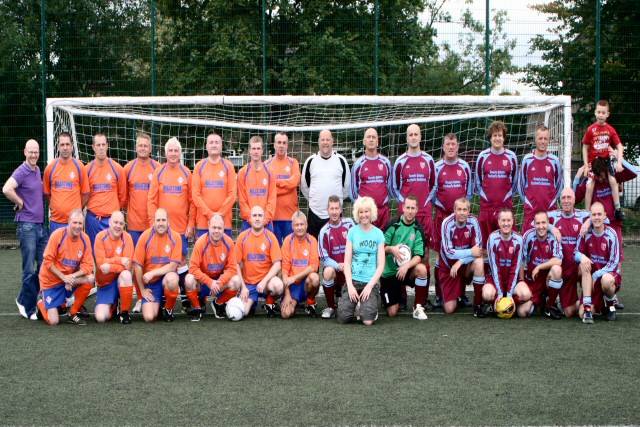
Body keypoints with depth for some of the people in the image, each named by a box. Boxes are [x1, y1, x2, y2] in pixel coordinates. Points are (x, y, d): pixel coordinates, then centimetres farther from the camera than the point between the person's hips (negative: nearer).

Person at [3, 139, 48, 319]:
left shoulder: (38, 170, 12)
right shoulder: (21, 171, -12)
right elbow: (7, 189, -30)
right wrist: (20, 203, -16)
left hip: (40, 224, 8)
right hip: (26, 225, -8)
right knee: (29, 269, -3)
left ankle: (24, 300, 23)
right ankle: (28, 308, 7)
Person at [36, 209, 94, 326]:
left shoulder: (85, 239, -9)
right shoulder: (58, 235, -18)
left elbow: (88, 265, -11)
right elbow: (48, 261, -16)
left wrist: (72, 277, -26)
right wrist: (63, 277, -24)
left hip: (71, 277, 4)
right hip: (51, 280, -4)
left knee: (90, 279, -26)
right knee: (53, 321, -12)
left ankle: (73, 314, -7)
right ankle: (42, 305, 25)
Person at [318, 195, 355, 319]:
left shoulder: (349, 224, -4)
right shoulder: (324, 231, -5)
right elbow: (324, 257, -6)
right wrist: (338, 266, -23)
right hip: (333, 265, -1)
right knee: (328, 272, -34)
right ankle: (331, 307, -15)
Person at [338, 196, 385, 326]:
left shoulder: (378, 234, 1)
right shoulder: (352, 232, 3)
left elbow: (381, 265, -1)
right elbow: (347, 261, 1)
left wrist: (370, 286, -11)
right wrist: (350, 285, -9)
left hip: (371, 282, -1)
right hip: (353, 280, 1)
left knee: (367, 321, -18)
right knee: (343, 318, -15)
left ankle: (373, 302, 15)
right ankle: (356, 303, 17)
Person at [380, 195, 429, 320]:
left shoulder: (418, 230, -6)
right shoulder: (393, 225, -8)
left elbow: (418, 256, -14)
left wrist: (407, 265, -32)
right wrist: (391, 249, -25)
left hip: (406, 271, 1)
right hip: (389, 273, 0)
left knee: (422, 269, -34)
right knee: (392, 313, -6)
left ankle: (418, 307, -18)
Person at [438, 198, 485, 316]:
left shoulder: (473, 221, -14)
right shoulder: (447, 223, -20)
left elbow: (478, 249, -17)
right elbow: (449, 252, -21)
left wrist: (460, 262, -27)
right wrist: (471, 252, -26)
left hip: (466, 266, 2)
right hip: (448, 267, -1)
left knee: (479, 262, -33)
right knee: (449, 309, -9)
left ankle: (478, 305, -19)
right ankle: (457, 294, 29)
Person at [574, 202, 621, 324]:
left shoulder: (611, 234, -13)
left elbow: (614, 263, -12)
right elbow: (576, 254, -1)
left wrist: (596, 275, -22)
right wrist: (582, 257, -26)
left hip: (609, 273, -2)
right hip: (590, 276, 2)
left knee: (606, 280, -36)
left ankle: (611, 304, -5)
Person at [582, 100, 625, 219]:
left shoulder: (610, 129, -7)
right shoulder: (590, 129, -11)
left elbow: (619, 147, -5)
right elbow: (585, 148, -4)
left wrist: (619, 162, -16)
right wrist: (586, 165, -7)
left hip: (606, 160, 1)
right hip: (593, 161, -1)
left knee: (613, 181, -12)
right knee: (589, 186, -4)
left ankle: (618, 209, -3)